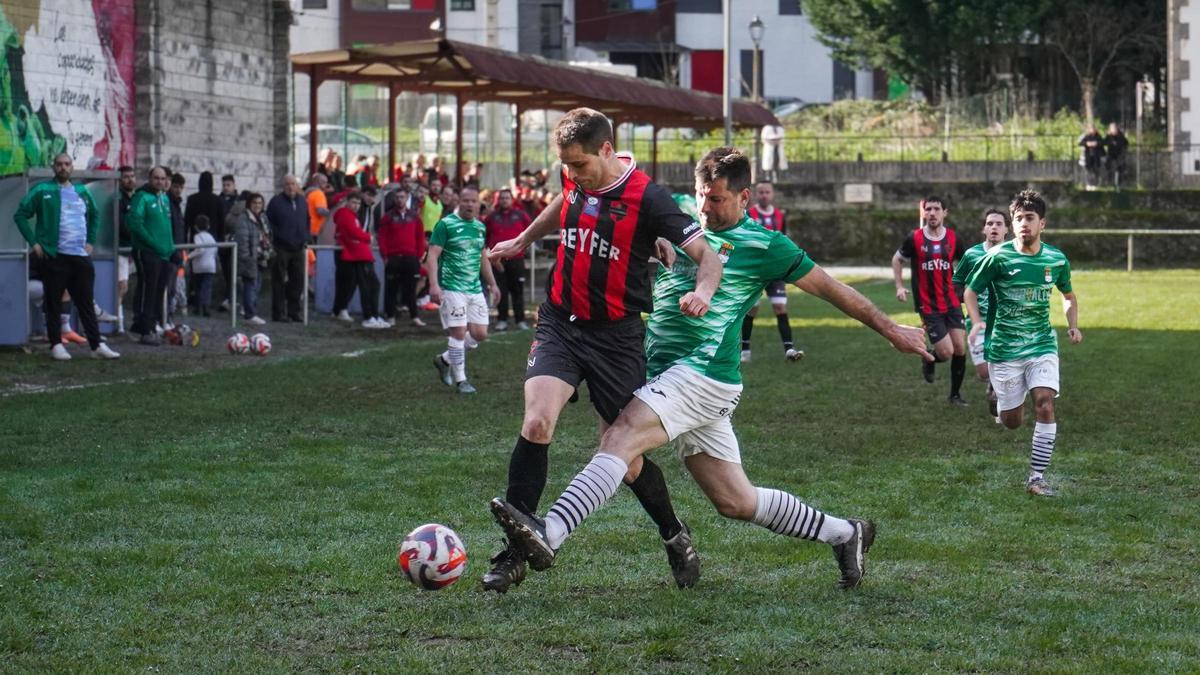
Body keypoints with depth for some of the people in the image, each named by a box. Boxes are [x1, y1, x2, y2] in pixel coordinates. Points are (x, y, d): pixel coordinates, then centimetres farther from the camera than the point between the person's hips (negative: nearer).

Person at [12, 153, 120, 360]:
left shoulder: (82, 192, 13)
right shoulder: (42, 191, -3)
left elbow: (94, 216, 28)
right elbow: (20, 215, -3)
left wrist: (90, 241, 15)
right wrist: (33, 242, -10)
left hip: (81, 256, 4)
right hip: (54, 256, -4)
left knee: (86, 303, 6)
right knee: (53, 302, 1)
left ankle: (97, 345, 7)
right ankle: (56, 345, 8)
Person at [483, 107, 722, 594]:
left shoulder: (646, 198, -15)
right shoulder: (577, 180, 1)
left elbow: (707, 254, -18)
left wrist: (702, 291, -39)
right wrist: (521, 241, 39)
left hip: (616, 335, -3)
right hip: (560, 325, 4)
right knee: (536, 425, -18)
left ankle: (674, 537, 30)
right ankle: (514, 554, -11)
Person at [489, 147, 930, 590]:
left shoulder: (763, 245, 1)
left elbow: (829, 288, 9)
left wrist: (891, 330, 14)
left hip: (704, 374, -7)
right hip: (667, 370, 7)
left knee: (621, 437, -27)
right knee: (736, 502, 10)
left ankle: (548, 535, -40)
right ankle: (844, 533, 27)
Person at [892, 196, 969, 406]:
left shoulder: (953, 238, 0)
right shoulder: (914, 238, -8)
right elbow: (896, 260, 7)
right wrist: (899, 286, -2)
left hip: (951, 302, 3)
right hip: (928, 306, -3)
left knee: (960, 348, 1)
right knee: (946, 352, -10)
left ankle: (955, 393, 20)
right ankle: (929, 362, 27)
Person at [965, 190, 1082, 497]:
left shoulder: (1056, 260, 0)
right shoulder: (998, 257, -9)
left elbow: (1068, 296, 19)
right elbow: (971, 291, 0)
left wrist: (1073, 325, 3)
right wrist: (978, 321, -18)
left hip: (1042, 345, 1)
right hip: (1004, 348, -1)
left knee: (1045, 404, -19)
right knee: (1012, 421, 5)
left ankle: (1036, 477, -12)